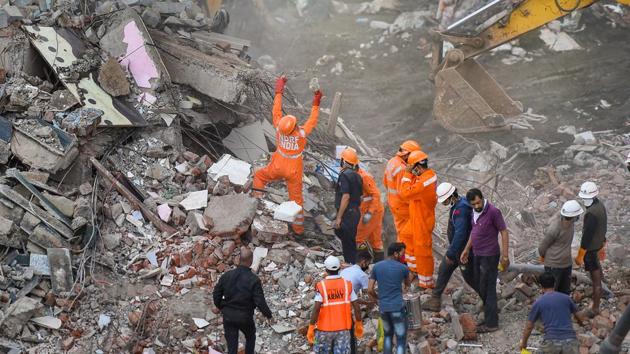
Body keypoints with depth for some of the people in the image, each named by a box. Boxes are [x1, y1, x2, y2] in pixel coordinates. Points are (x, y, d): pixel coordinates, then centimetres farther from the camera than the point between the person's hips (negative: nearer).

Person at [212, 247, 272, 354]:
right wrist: (268, 314, 1)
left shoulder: (226, 276, -10)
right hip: (245, 317, -2)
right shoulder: (254, 280, -20)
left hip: (228, 316, 2)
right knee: (250, 337, 28)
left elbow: (216, 294, 0)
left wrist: (219, 306, 21)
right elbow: (260, 302, -18)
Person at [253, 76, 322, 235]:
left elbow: (276, 111, -9)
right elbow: (312, 120, -9)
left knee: (259, 176, 27)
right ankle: (298, 227, 21)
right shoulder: (302, 133, -26)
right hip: (294, 171, 0)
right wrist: (316, 104, -1)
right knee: (296, 197, 13)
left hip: (277, 168, 0)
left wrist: (279, 92, -1)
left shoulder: (279, 128, -22)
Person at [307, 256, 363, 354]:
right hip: (343, 328, 1)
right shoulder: (347, 284, -4)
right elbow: (356, 307, -3)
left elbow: (316, 309, -17)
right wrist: (359, 324, 10)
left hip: (325, 328, -1)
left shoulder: (321, 286, -11)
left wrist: (311, 328, -11)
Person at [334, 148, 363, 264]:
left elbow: (346, 197, -22)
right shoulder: (357, 176, 12)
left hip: (347, 214, -9)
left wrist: (339, 217, -20)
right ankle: (353, 265, 22)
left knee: (347, 242, -4)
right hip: (356, 212, 9)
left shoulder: (345, 175, -15)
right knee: (351, 241, 17)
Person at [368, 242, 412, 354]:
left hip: (383, 308, 5)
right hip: (398, 307, -4)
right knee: (401, 339, 1)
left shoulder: (376, 267, 3)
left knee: (388, 334, 25)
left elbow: (370, 290, 2)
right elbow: (408, 284, 15)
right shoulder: (402, 268, -6)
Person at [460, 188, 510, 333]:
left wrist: (505, 256, -19)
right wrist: (467, 249, 20)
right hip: (477, 255, 8)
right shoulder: (474, 212, 5)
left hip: (489, 256, -8)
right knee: (479, 287, 16)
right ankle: (491, 311, 32)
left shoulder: (493, 212, -19)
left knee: (487, 289, -3)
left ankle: (491, 323, 6)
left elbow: (504, 232, -17)